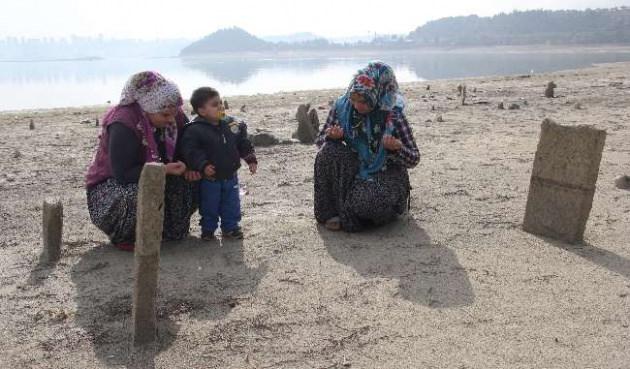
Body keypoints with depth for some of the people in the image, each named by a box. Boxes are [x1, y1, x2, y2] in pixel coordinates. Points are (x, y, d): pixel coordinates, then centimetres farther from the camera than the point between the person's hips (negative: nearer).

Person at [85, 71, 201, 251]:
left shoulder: (173, 116, -10)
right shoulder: (123, 124, -29)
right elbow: (123, 175, -31)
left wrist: (188, 167, -18)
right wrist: (165, 169, -37)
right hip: (109, 184, -6)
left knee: (188, 183, -16)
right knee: (139, 196, -38)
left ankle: (169, 229, 1)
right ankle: (124, 236, -9)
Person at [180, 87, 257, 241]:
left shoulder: (233, 124, -1)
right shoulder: (194, 130, -18)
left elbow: (244, 143, 7)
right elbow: (190, 150, -20)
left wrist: (251, 159, 2)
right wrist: (202, 165, -28)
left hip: (230, 176, 4)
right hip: (210, 178, -4)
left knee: (232, 205, 13)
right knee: (209, 206, 10)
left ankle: (231, 228, 29)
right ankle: (208, 229, 28)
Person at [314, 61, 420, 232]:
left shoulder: (393, 116, -15)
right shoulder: (341, 107, -9)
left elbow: (414, 159, -8)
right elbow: (320, 140, 3)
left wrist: (397, 148, -30)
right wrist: (331, 137, -21)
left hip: (385, 175, -3)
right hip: (353, 171, 4)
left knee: (367, 203, -36)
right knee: (329, 151, -26)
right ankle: (330, 211, -14)